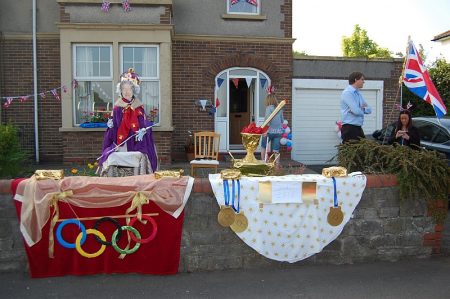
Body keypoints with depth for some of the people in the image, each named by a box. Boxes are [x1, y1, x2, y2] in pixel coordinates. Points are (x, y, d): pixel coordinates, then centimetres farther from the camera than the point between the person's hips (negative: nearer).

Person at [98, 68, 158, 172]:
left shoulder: (138, 107, 2)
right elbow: (112, 126, 10)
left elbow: (144, 125, 0)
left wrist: (142, 132, -17)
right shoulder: (117, 107, 5)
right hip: (119, 145, 1)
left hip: (135, 144, -1)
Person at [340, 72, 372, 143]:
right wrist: (363, 109, 3)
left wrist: (362, 109, -8)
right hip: (349, 128, -9)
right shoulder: (347, 93, -11)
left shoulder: (359, 94, 16)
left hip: (358, 128, 9)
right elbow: (357, 111, -20)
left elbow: (369, 109, 13)